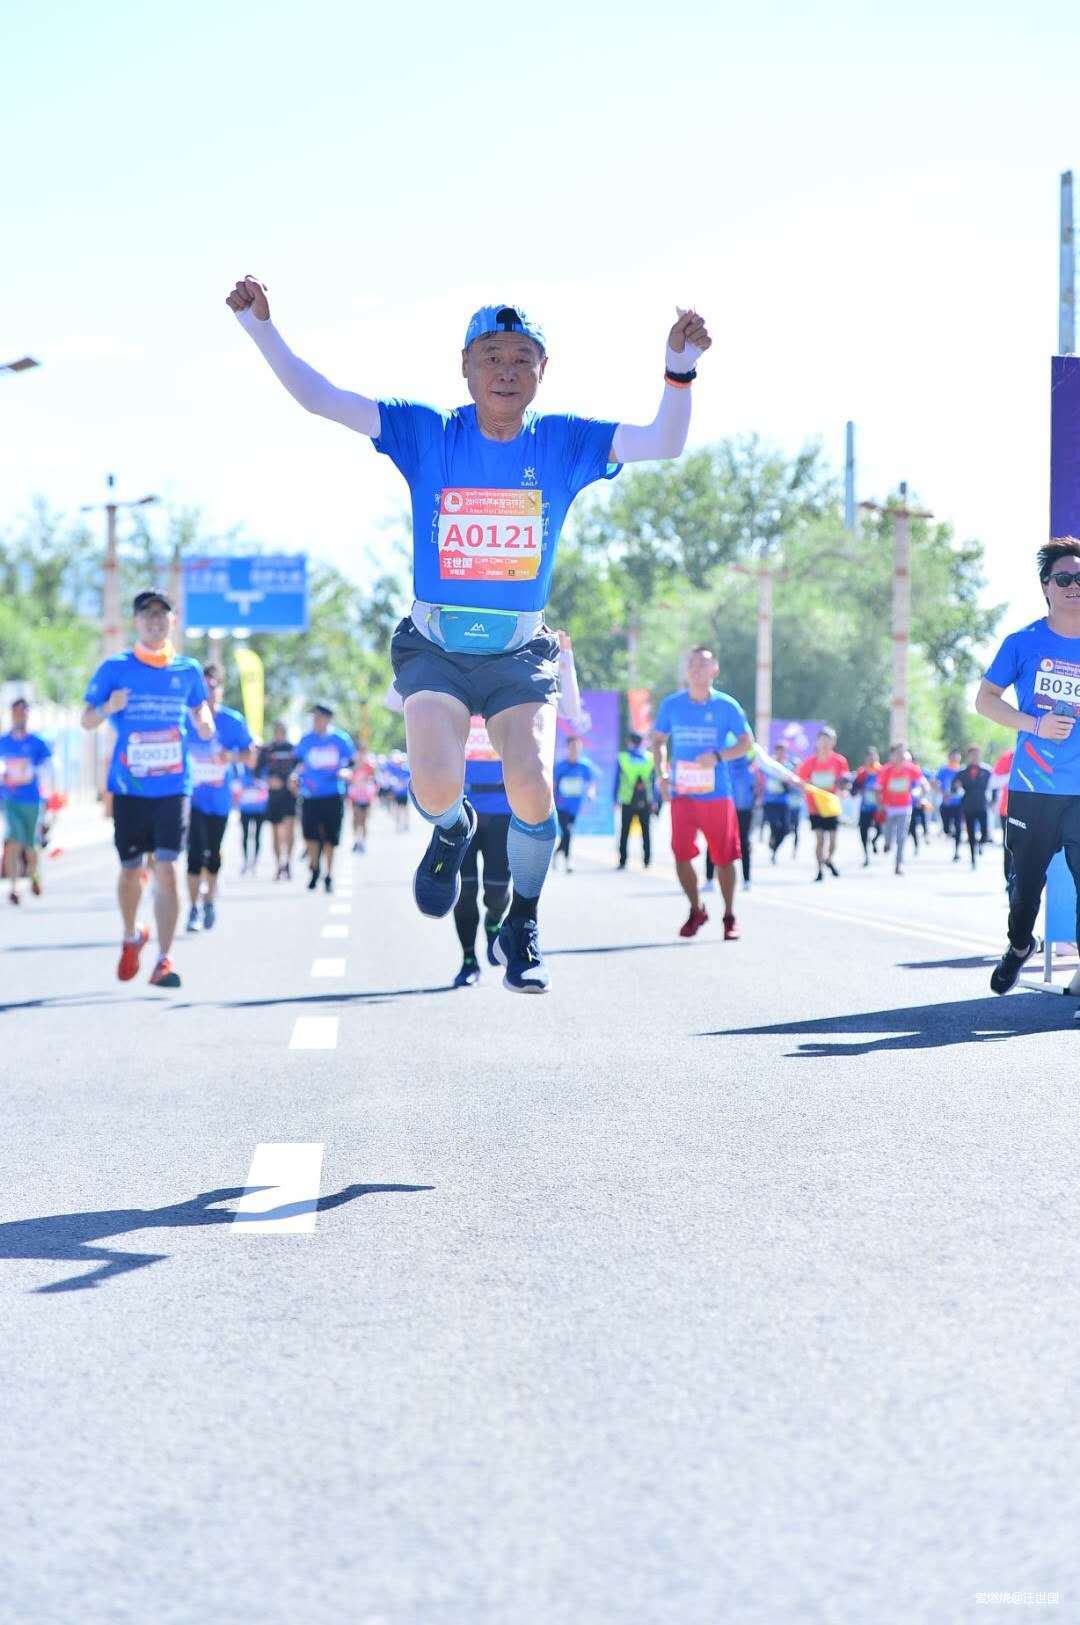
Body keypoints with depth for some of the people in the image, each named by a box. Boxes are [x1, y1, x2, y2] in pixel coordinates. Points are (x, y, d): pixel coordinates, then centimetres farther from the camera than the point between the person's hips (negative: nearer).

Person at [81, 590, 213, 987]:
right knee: (130, 870, 8)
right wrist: (108, 708, -19)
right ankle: (131, 937, 36)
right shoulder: (115, 668, 1)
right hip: (129, 787, 0)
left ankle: (164, 961, -9)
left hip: (173, 787, 0)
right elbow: (86, 720, 3)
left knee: (166, 868, -10)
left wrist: (204, 721, -5)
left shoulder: (187, 670, 6)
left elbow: (201, 713, 19)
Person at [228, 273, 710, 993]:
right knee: (436, 784, -23)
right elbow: (320, 398, -7)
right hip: (435, 645, -1)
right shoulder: (426, 434, -4)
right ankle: (452, 830, 18)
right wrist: (264, 330, -18)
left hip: (521, 651, 1)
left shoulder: (563, 442, -2)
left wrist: (680, 369, -26)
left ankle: (523, 927, 13)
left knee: (532, 790, -16)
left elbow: (664, 443, -10)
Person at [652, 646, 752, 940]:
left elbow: (746, 742, 1)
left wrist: (718, 756, -16)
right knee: (681, 855, -4)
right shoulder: (671, 704, 4)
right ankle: (695, 911, 16)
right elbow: (658, 740, 14)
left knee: (723, 857, 2)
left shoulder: (726, 705, -2)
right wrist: (662, 774, -1)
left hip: (716, 794, -2)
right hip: (682, 794, 2)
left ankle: (729, 917, 17)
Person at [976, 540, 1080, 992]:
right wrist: (1035, 724, -11)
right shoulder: (1023, 643, 1)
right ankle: (1019, 946, 40)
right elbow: (985, 699, 4)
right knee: (1025, 880, 12)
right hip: (1031, 790, 0)